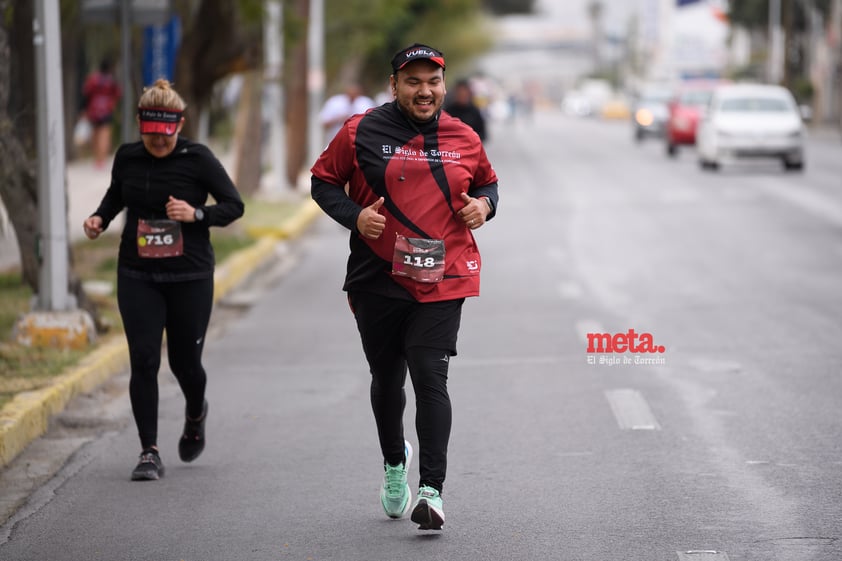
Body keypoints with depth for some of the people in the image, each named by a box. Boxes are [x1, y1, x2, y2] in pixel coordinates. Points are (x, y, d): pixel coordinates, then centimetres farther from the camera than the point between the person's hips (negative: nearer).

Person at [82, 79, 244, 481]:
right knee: (143, 361, -8)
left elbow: (234, 206, -4)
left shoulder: (197, 159, -8)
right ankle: (149, 453, -2)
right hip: (137, 277, 2)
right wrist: (100, 218, 2)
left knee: (185, 362, 7)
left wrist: (196, 214, -21)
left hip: (190, 277, -2)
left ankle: (195, 415, 42)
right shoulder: (127, 158, 1)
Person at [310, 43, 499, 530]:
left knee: (430, 378, -13)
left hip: (441, 282, -1)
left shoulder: (464, 139, 5)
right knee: (387, 380, 14)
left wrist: (484, 204, -2)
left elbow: (487, 182, 21)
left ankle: (432, 489, -16)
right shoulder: (360, 133, -2)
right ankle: (395, 463, 41)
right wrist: (354, 216, -11)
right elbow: (323, 181, 6)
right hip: (378, 280, 1)